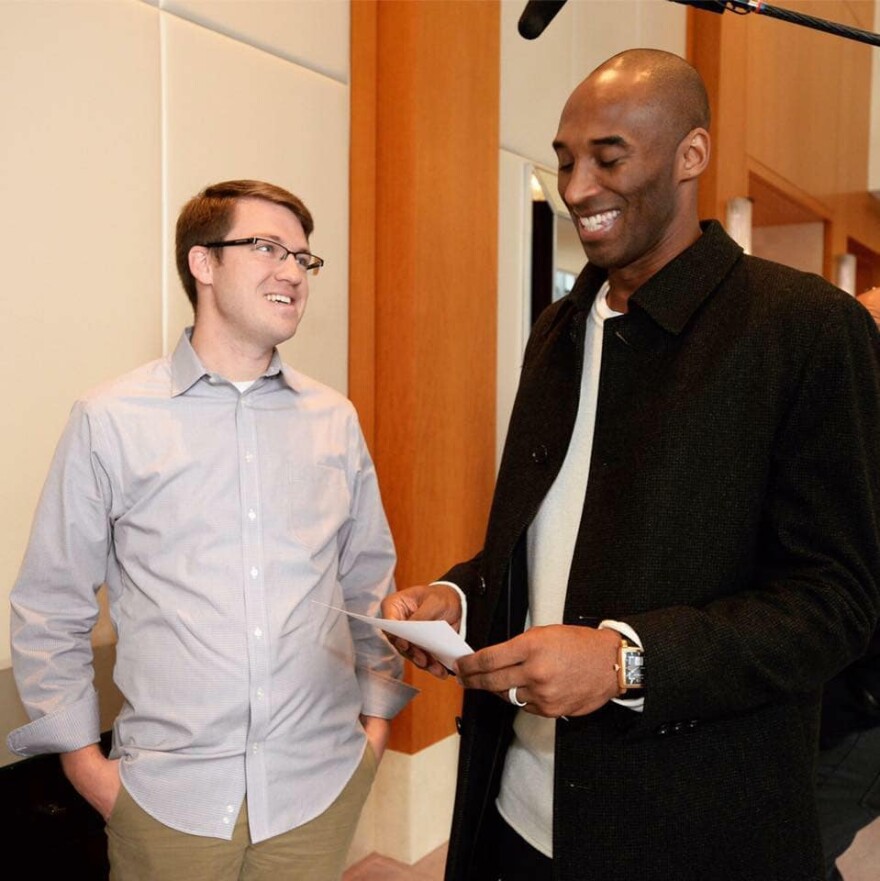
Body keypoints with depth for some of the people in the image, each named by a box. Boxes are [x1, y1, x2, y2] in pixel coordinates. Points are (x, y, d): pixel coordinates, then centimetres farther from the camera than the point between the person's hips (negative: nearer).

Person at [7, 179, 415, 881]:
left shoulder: (335, 419, 3)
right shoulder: (110, 421, -5)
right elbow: (49, 610, 0)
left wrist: (378, 717, 7)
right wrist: (83, 759, -1)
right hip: (167, 795, -2)